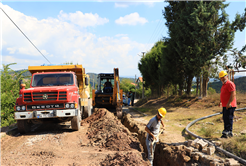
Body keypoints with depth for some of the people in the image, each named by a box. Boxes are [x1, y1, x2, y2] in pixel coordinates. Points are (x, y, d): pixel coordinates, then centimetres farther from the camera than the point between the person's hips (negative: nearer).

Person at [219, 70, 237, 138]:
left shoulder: (230, 84, -12)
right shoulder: (224, 84, 19)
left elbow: (233, 94, -21)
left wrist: (229, 103, -25)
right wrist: (221, 102, 21)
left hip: (229, 105, -10)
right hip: (225, 105, 10)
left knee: (228, 119, -9)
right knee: (225, 119, 13)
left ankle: (228, 132, -7)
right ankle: (229, 133, 20)